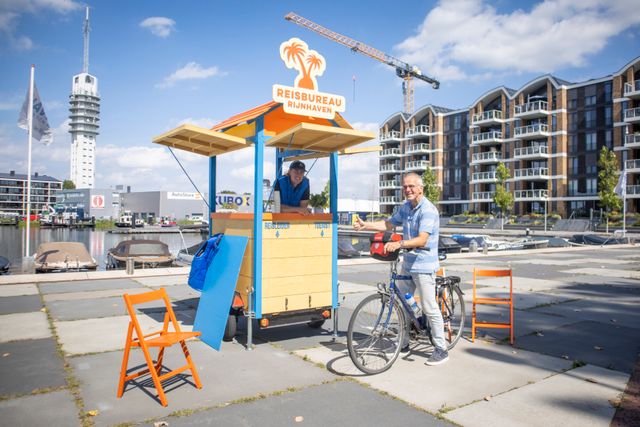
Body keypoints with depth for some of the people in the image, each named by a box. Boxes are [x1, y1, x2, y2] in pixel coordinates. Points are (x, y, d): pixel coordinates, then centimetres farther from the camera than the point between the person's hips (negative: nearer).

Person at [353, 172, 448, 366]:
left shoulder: (428, 210, -18)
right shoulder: (405, 207, 10)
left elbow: (422, 240, -28)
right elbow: (389, 224, 18)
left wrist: (399, 244, -42)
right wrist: (365, 225, 6)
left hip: (423, 264, -9)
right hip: (407, 263, 9)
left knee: (429, 308, -4)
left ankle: (441, 349, 10)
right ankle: (404, 343, 29)